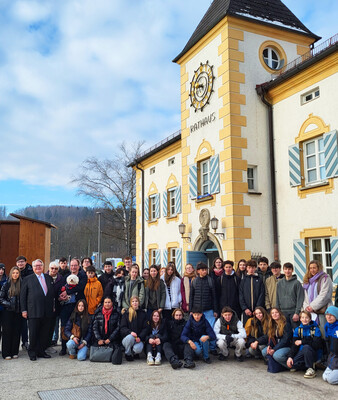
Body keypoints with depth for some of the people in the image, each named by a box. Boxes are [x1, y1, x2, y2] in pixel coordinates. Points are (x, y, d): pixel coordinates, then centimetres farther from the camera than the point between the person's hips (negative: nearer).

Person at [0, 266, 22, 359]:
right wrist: (8, 304, -12)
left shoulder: (21, 284, 4)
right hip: (8, 311, -2)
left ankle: (14, 352, 13)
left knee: (17, 331, 4)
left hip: (18, 312, 2)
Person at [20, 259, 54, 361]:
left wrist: (53, 307, 9)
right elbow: (22, 295, 2)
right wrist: (24, 310, -4)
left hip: (47, 312, 3)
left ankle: (41, 351, 21)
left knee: (44, 333, 8)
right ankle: (32, 353, 17)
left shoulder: (49, 278, 13)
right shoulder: (27, 279, 4)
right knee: (33, 333, 3)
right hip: (34, 311, -3)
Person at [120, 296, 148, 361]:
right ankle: (127, 354, -6)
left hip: (139, 339, 0)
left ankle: (134, 352, 9)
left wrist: (140, 337, -12)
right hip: (126, 338, 0)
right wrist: (130, 332, -21)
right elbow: (122, 328, -1)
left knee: (138, 349, -31)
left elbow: (145, 328, 5)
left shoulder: (143, 314, 9)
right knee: (130, 337, -35)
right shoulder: (126, 314, 6)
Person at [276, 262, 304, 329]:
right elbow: (277, 298, 12)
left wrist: (297, 312, -12)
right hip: (283, 312, 4)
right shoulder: (280, 283, 10)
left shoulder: (297, 283, -3)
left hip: (294, 312, -4)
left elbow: (300, 299, -6)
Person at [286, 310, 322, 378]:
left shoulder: (315, 329, -6)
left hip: (313, 354, -3)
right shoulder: (297, 330, 5)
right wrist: (290, 356, -17)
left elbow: (317, 345, -18)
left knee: (306, 347, -36)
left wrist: (302, 342, -17)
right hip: (301, 353, 3)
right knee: (290, 364, -24)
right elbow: (294, 344, -2)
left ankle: (311, 370, -21)